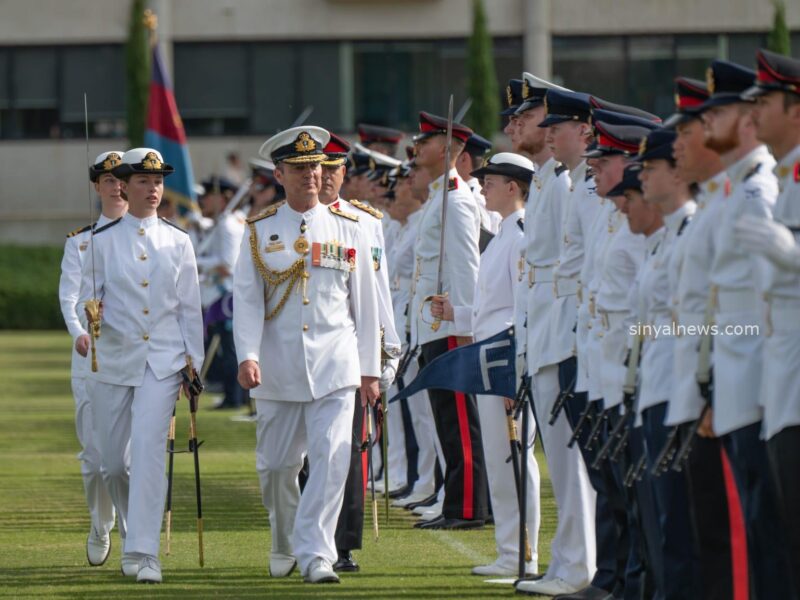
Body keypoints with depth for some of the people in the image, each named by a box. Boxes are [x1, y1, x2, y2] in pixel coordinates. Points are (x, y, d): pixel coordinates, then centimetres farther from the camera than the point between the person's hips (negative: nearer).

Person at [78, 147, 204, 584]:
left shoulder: (178, 243, 6)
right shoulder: (102, 240, 3)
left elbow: (189, 306, 9)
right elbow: (88, 296, 3)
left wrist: (193, 361, 4)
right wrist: (89, 318, -20)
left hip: (163, 361, -1)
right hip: (114, 360, 1)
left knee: (149, 451, -15)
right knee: (113, 461, 6)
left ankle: (143, 552, -18)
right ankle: (135, 531, 32)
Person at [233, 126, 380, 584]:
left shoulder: (349, 229, 6)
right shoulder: (260, 232, 4)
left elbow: (365, 301, 9)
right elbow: (247, 299, -1)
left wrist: (370, 369, 7)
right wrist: (248, 355, -16)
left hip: (334, 365, 0)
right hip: (278, 368, 1)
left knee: (331, 459, -14)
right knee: (277, 466, 8)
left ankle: (316, 554, -13)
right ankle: (285, 548, 29)